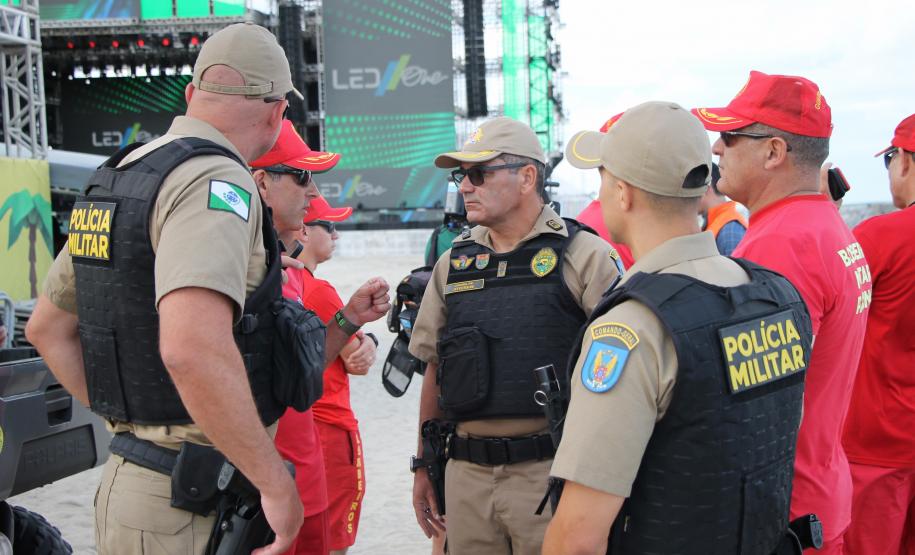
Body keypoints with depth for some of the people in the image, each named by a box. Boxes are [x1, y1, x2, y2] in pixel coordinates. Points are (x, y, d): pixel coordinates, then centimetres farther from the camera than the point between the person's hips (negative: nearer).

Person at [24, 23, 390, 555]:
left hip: (128, 476, 8)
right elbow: (193, 348, -34)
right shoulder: (217, 181, -18)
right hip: (190, 508, -8)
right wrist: (276, 483, -24)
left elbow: (47, 328, 19)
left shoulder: (116, 180, 10)